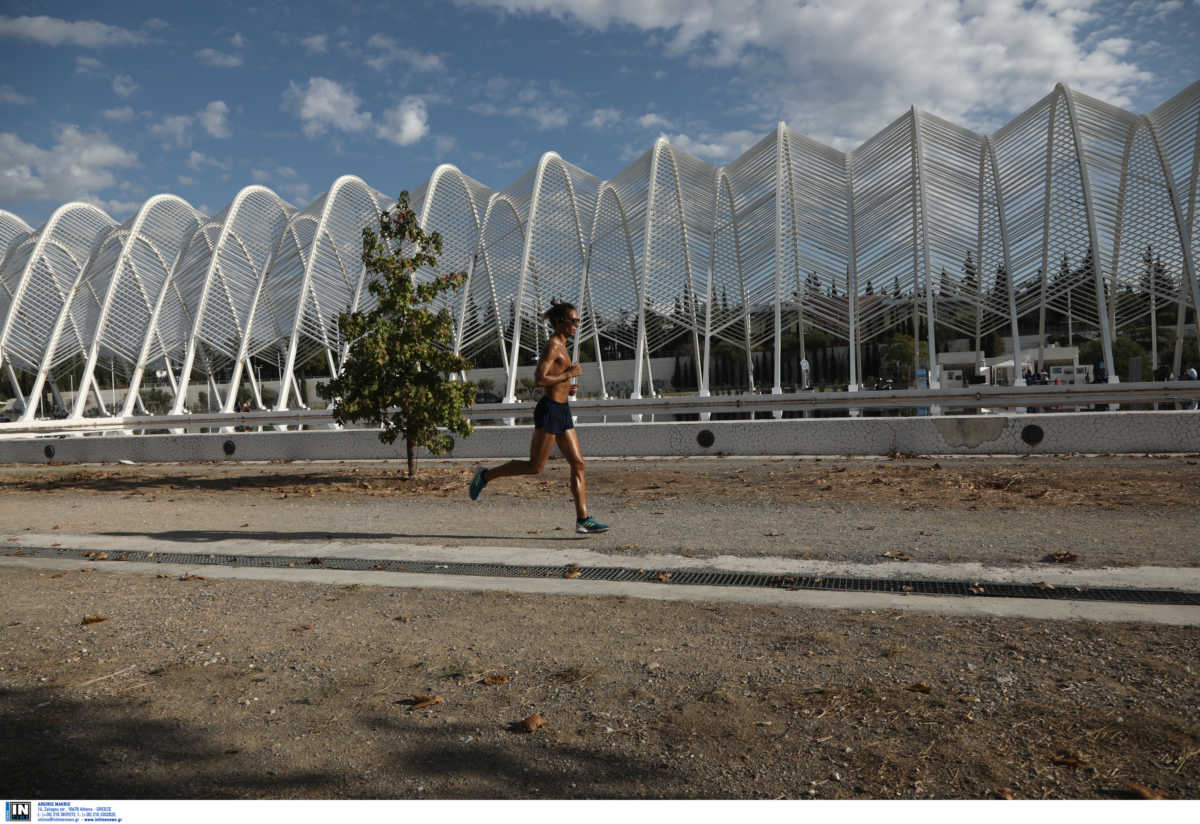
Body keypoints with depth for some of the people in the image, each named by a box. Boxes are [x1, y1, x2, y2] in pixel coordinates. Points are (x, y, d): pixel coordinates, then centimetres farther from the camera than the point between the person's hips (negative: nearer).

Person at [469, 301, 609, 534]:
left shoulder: (560, 346, 17)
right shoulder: (553, 345, -12)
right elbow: (539, 379, -23)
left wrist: (566, 387, 12)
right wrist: (569, 374, -14)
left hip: (562, 412, 9)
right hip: (550, 410, -9)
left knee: (578, 464, 2)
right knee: (535, 466, -2)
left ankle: (583, 519, 2)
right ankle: (485, 475, 14)